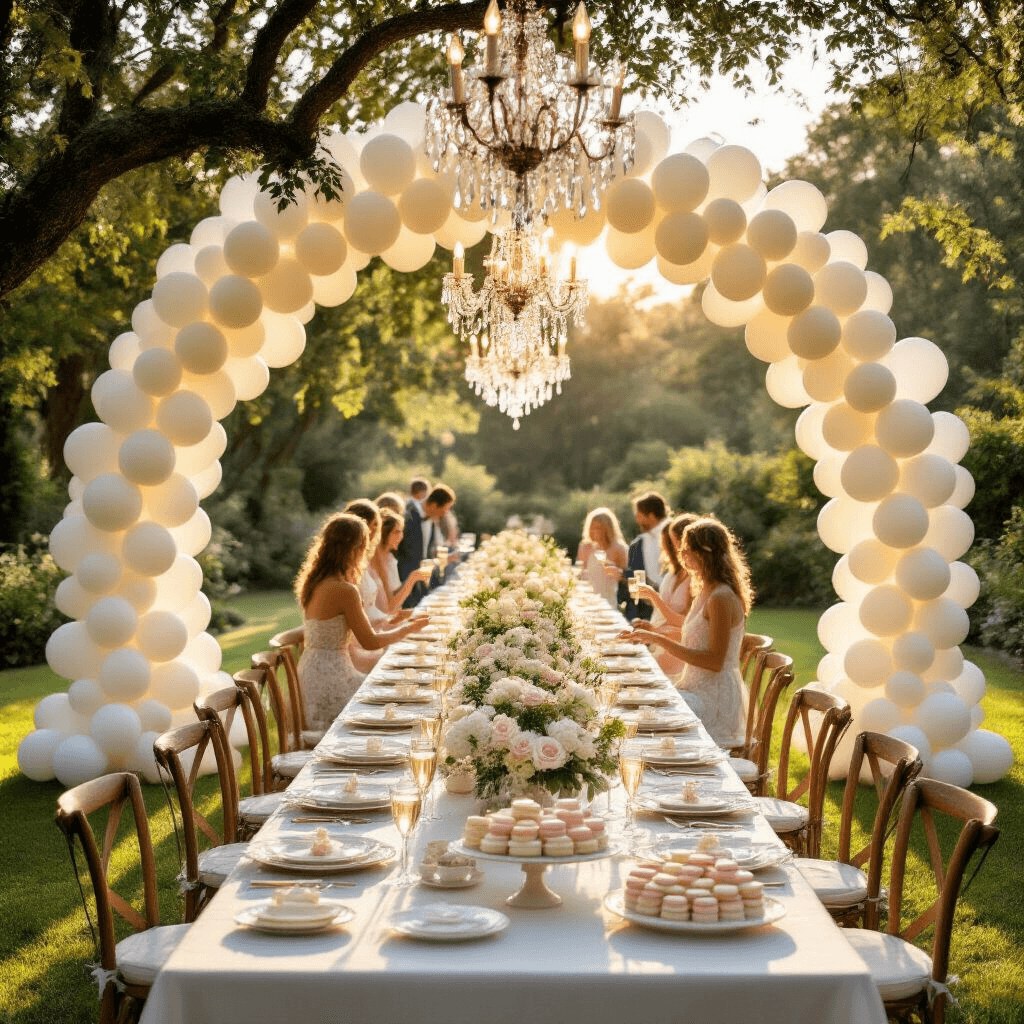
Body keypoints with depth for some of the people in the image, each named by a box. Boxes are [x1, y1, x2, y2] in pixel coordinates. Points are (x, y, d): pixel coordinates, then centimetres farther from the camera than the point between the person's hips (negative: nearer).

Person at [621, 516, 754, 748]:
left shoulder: (721, 599, -17)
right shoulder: (705, 593, 14)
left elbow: (715, 661, -21)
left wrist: (660, 641, -22)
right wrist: (656, 634, 13)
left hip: (715, 699, -9)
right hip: (699, 691, 9)